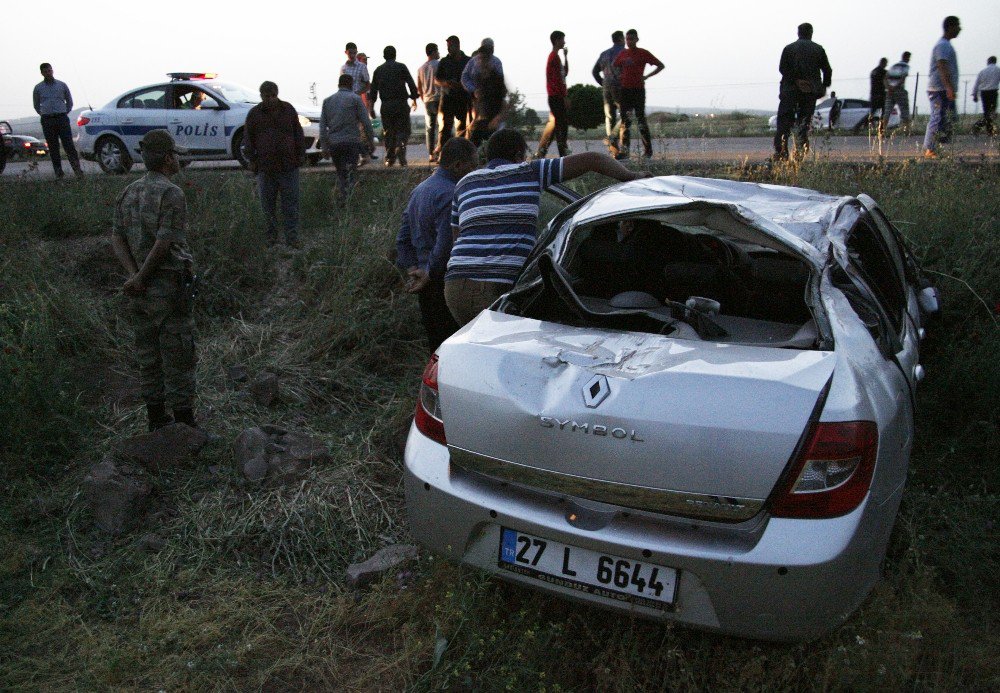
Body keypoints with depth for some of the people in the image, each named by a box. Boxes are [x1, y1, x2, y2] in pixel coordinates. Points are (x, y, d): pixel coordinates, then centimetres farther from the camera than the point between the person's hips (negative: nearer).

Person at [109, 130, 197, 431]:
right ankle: (184, 423, 8)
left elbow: (116, 239, 3)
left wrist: (134, 276, -7)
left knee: (149, 357, 15)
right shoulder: (171, 194, -14)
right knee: (178, 359, 1)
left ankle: (157, 419, 24)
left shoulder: (128, 192, 9)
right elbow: (164, 243, -20)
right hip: (168, 289, -7)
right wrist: (141, 278, -10)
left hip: (139, 291, 7)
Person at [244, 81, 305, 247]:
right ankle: (271, 236, 17)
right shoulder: (254, 113, 6)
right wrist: (252, 160, 3)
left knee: (291, 202, 0)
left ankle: (292, 238, 5)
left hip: (289, 165, 0)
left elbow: (298, 134, 11)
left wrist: (301, 155, 5)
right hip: (265, 166, 0)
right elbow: (248, 138, 9)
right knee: (268, 203, 6)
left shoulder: (288, 109, 8)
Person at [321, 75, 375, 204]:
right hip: (351, 141, -4)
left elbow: (322, 125, 11)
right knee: (349, 173, -4)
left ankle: (342, 198, 8)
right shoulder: (355, 99, 1)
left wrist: (324, 146, 13)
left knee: (340, 173, 14)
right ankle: (347, 199, -17)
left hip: (333, 143, 4)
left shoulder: (327, 100, 14)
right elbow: (365, 122, -4)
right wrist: (371, 140, 6)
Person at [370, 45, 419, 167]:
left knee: (388, 132, 9)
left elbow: (373, 90, 9)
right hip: (400, 103, -3)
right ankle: (400, 148, -27)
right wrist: (414, 100, 10)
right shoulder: (401, 67, 2)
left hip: (385, 105, 3)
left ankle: (389, 159, 7)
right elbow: (411, 84, -1)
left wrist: (371, 107, 12)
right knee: (403, 130, 0)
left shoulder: (378, 70, 11)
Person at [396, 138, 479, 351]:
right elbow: (445, 243, -22)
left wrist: (411, 268, 9)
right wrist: (429, 273, -12)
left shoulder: (420, 189, 14)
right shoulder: (450, 193, -16)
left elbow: (403, 237, 16)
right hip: (444, 282, -9)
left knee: (435, 342, 17)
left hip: (425, 285, 9)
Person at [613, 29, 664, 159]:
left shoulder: (643, 53, -2)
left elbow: (660, 65, 1)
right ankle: (624, 150, 7)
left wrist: (647, 76, -7)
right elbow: (615, 67, 27)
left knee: (641, 119, -6)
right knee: (625, 120, 4)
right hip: (625, 89, 4)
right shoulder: (622, 54, 10)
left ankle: (648, 150, -1)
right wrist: (618, 76, 8)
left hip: (638, 90, -4)